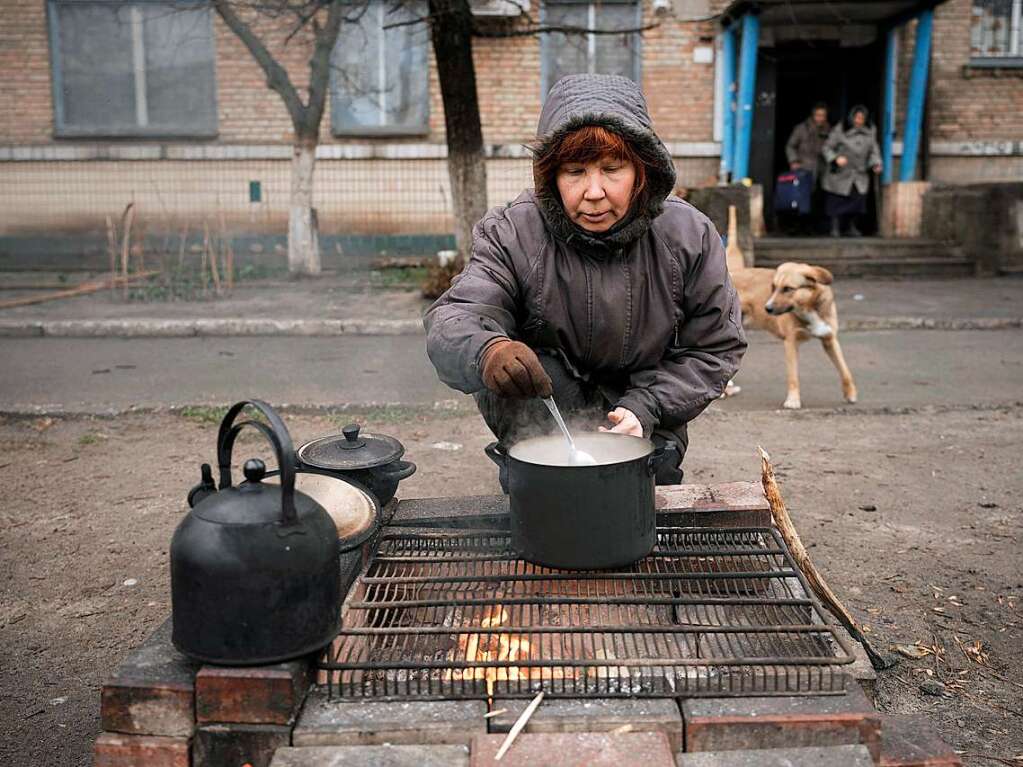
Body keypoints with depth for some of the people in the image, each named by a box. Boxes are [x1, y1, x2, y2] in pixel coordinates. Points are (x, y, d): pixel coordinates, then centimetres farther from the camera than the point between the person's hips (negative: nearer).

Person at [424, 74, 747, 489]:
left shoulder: (689, 236, -14)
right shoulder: (511, 234, -19)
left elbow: (715, 347, -6)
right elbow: (452, 321, -30)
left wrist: (646, 407, -20)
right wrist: (487, 350, -55)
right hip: (541, 423, -1)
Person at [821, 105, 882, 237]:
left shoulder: (870, 131, 0)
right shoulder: (840, 130, -14)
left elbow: (874, 150, 8)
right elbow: (827, 147, -9)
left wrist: (876, 164, -9)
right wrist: (836, 158, -26)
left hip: (860, 173, 3)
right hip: (840, 172, -3)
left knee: (858, 200, -2)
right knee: (837, 202, -1)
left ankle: (852, 228, 16)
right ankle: (835, 228, 14)